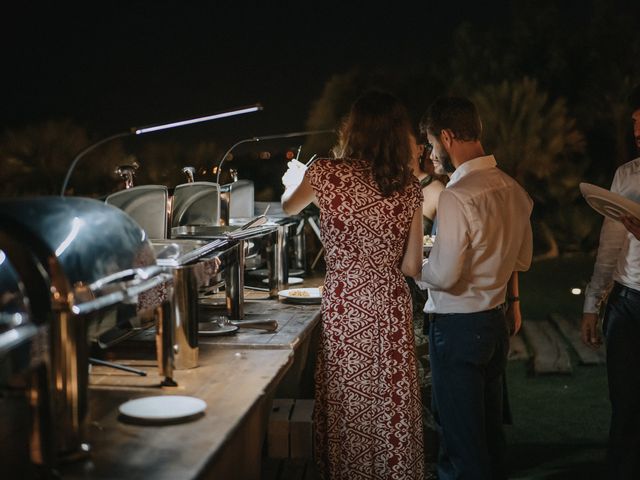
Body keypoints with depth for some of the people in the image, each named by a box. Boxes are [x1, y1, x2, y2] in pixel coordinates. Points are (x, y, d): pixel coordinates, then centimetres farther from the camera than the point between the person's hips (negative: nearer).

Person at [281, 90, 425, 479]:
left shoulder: (327, 174, -7)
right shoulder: (409, 187, 0)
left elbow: (287, 208, 15)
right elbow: (413, 267, 2)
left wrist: (295, 176, 36)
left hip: (346, 306, -2)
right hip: (392, 306, 3)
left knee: (349, 407, 9)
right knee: (393, 404, 11)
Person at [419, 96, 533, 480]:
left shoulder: (457, 196, -22)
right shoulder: (512, 188, 3)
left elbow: (444, 275, -22)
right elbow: (523, 259, 13)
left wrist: (415, 266, -3)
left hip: (458, 328, -8)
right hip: (497, 319, 8)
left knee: (461, 438, 4)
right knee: (490, 428, 21)